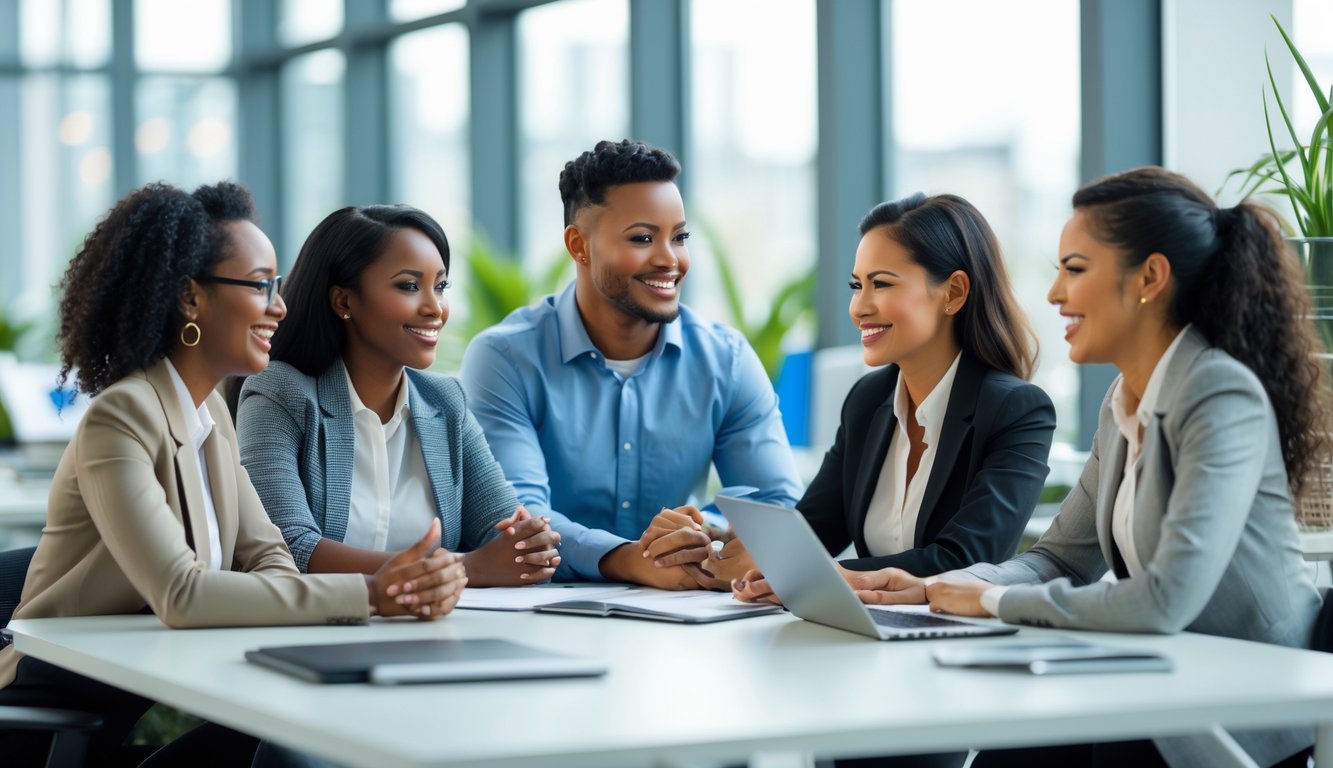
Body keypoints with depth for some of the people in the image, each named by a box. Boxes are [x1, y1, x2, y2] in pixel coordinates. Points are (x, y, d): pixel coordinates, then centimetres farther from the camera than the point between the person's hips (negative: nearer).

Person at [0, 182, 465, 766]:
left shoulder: (212, 413, 11)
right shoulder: (118, 421, -18)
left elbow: (266, 559, 3)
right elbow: (180, 596, -30)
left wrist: (393, 588, -20)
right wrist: (369, 594, -32)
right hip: (62, 711, -8)